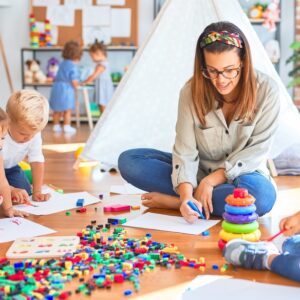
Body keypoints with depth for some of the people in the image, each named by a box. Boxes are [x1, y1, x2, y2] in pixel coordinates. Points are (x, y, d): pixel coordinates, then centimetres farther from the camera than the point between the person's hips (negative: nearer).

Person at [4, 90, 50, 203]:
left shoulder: (34, 134, -23)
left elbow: (37, 161, -19)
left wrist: (37, 192, -23)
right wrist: (11, 190, -43)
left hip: (9, 167, 5)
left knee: (25, 192, -10)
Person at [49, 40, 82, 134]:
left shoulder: (62, 64, 13)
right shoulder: (73, 66, -12)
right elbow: (74, 81, -17)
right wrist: (76, 86, 5)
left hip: (56, 88, 8)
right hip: (66, 89, -8)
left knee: (57, 110, 15)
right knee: (68, 110, 1)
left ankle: (56, 126, 23)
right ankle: (67, 126, 2)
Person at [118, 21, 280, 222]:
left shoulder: (266, 90, -17)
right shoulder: (192, 91, -14)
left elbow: (257, 150, -15)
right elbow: (185, 152, -17)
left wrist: (212, 179, -22)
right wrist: (187, 194, -35)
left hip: (240, 174, -1)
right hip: (200, 170, 1)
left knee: (262, 196, -39)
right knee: (128, 161, -16)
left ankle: (172, 201, -24)